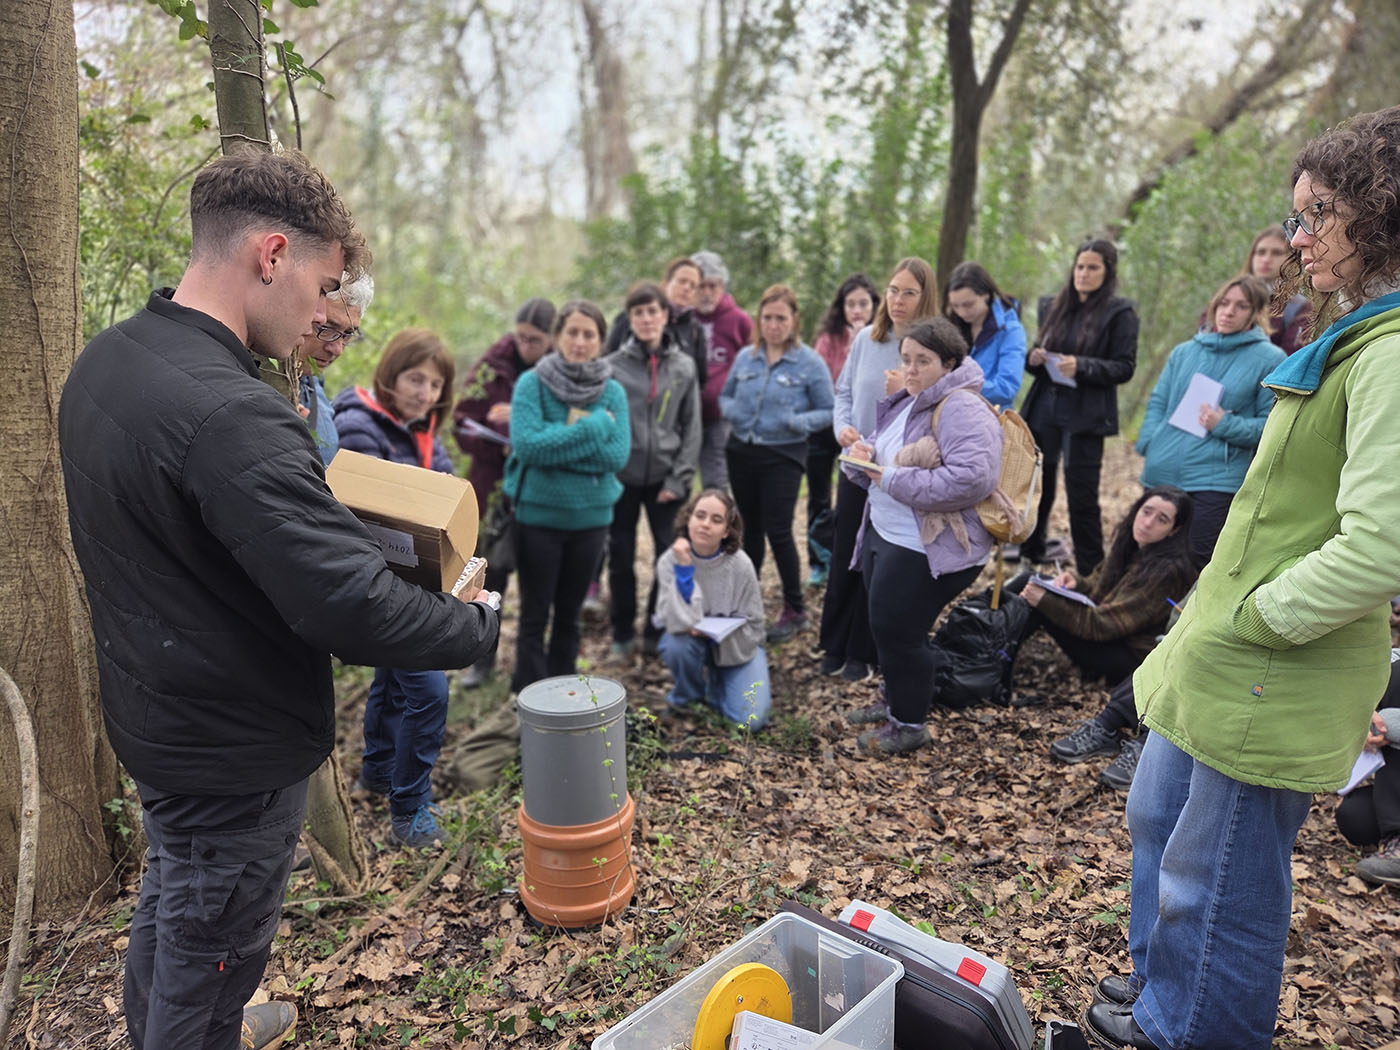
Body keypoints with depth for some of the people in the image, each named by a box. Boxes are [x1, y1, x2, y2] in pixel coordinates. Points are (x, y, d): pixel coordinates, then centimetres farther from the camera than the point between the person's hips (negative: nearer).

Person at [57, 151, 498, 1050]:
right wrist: (481, 624, -19)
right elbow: (354, 609, -36)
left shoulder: (103, 363, -1)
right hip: (234, 748, -10)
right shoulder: (230, 415, -33)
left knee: (170, 901, 32)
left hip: (148, 710, 10)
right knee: (211, 955, 13)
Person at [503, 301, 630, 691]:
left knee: (569, 615, 16)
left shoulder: (613, 392, -1)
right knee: (535, 616, 7)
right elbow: (526, 444, -23)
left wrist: (558, 441, -20)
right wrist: (594, 428, -21)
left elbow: (617, 455, -13)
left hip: (591, 516, 3)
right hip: (538, 514, -3)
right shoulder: (532, 383, -9)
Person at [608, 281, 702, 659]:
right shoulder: (614, 366, -3)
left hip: (666, 479, 1)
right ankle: (622, 634, 23)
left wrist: (679, 479, -4)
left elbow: (691, 429, 3)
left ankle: (658, 631, 19)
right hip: (622, 477, -1)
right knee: (621, 558, 7)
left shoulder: (684, 367, 3)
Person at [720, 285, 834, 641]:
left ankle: (795, 610, 10)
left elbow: (828, 411, -5)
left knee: (778, 531, -5)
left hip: (782, 457, -4)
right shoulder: (745, 357, 5)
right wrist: (730, 411, -6)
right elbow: (725, 395, 17)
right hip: (741, 452, 5)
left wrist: (798, 422, -22)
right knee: (750, 529, 15)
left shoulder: (809, 362, -7)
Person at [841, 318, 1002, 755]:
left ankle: (909, 723, 18)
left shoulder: (961, 409, -19)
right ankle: (895, 699, 41)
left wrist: (896, 481, -26)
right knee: (886, 625, 20)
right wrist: (863, 456, -6)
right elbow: (882, 462, 20)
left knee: (898, 631, -1)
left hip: (928, 550, -9)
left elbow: (974, 477, -32)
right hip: (883, 535, 9)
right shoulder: (904, 403, 12)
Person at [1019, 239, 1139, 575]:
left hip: (1085, 417, -5)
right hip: (1043, 411, 5)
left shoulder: (1120, 314, 0)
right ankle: (1030, 556, 23)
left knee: (1082, 497, -4)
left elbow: (1125, 368, -6)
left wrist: (1081, 366, -20)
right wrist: (1034, 359, -3)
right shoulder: (1054, 307, 15)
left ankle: (1091, 574, 7)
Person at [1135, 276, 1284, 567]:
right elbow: (1158, 403, 16)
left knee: (1197, 563, -4)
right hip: (1162, 474, 4)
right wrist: (1149, 443, 0)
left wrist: (1225, 425, -16)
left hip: (1217, 480, -4)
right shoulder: (1184, 352, 14)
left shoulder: (1270, 359, 1)